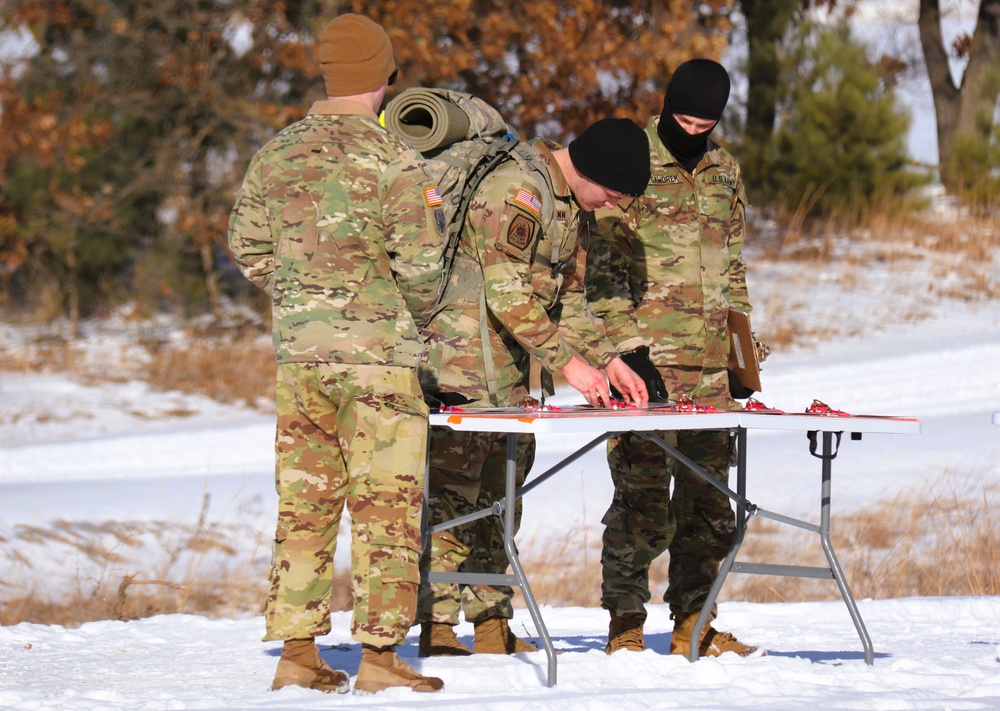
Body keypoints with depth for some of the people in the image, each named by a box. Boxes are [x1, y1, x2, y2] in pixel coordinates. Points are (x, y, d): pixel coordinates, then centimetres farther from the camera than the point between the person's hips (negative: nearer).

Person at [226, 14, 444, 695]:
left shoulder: (277, 154, 7)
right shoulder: (388, 155, -11)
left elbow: (248, 245, 13)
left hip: (298, 352, 6)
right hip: (379, 354, -6)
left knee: (306, 500, 9)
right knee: (387, 504, -1)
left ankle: (298, 649, 9)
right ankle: (378, 651, -3)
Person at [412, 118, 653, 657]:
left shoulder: (572, 207, 14)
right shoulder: (518, 188, -17)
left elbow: (567, 300, 18)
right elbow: (506, 291, -22)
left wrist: (608, 360, 5)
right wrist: (567, 361, -22)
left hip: (508, 367, 10)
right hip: (463, 356, -10)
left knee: (501, 489, 9)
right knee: (452, 488, -11)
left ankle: (492, 626, 14)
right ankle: (437, 628, -10)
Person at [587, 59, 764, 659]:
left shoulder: (725, 171, 16)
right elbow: (603, 266, -6)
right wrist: (621, 352, -14)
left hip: (708, 362, 6)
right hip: (644, 357, -6)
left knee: (708, 495, 6)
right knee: (643, 496, -8)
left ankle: (694, 625, 12)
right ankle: (625, 626, -1)